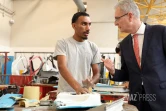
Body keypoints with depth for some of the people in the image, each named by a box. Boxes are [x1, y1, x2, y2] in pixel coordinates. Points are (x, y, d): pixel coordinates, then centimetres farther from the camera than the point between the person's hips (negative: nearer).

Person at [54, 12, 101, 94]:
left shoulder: (93, 47, 6)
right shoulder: (62, 43, -3)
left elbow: (96, 73, 7)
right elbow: (62, 67, -16)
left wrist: (91, 82, -16)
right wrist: (77, 87, -30)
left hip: (84, 94, 3)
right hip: (64, 93, -2)